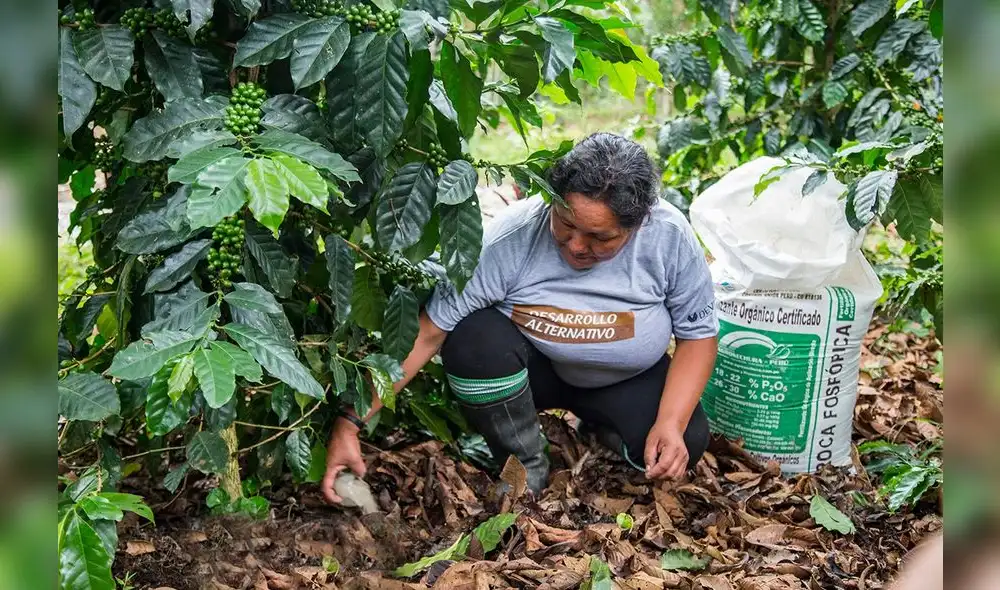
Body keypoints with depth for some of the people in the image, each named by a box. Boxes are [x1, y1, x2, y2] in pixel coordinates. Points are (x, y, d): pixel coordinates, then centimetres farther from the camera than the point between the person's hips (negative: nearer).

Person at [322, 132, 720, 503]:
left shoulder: (670, 236, -23)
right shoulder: (510, 239, -31)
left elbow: (698, 335, -11)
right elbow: (427, 332, -30)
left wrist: (671, 423, -26)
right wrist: (350, 422, -34)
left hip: (628, 380, 2)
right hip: (531, 366, -1)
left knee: (685, 443, -24)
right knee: (473, 337, -32)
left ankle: (600, 426, 11)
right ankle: (525, 472, -9)